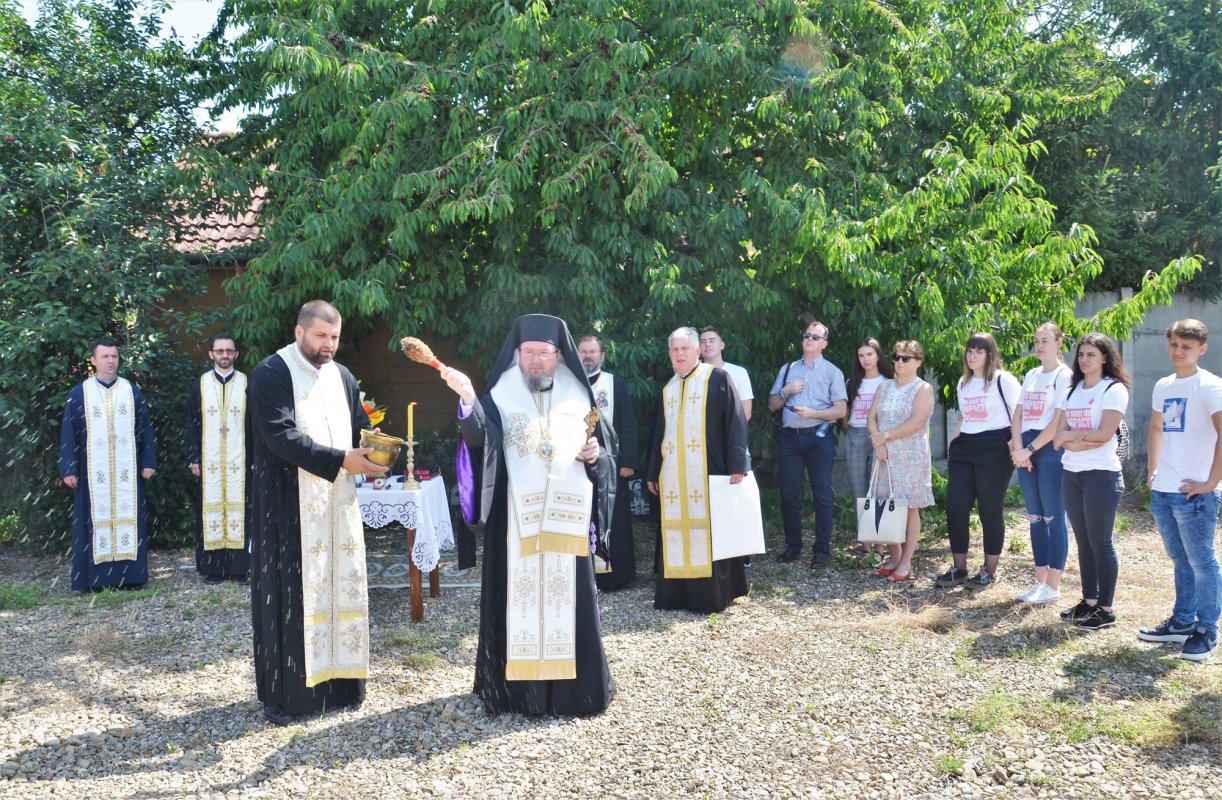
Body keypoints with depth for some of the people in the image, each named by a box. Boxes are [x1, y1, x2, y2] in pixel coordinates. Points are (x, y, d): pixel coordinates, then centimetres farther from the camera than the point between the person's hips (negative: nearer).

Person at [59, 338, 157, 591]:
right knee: (96, 518, 0)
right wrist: (68, 470, -3)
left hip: (127, 472, 1)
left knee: (128, 516, 2)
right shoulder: (79, 394, 5)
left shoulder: (133, 392, 8)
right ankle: (94, 577, 5)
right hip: (93, 472, -1)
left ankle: (130, 574, 6)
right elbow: (68, 434, 4)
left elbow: (145, 429, 8)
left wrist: (148, 462, 1)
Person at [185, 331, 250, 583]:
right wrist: (193, 459, -1)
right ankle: (213, 568, 6)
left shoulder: (246, 385, 5)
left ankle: (239, 567, 5)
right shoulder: (200, 386, 8)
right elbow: (192, 425, 7)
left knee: (239, 511, -1)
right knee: (210, 510, 1)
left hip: (239, 462, -1)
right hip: (209, 462, 1)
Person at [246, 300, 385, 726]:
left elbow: (359, 427, 13)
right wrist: (339, 460, -25)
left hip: (338, 503, 6)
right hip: (288, 503, -6)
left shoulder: (342, 377, 12)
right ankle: (283, 691, 8)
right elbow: (281, 435, -19)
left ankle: (337, 678, 18)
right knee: (289, 592, -2)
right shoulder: (271, 374, -8)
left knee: (341, 584, 8)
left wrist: (371, 451, -10)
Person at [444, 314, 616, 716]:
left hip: (566, 516, 2)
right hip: (517, 517, -2)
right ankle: (517, 686, 11)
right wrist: (467, 399, -36)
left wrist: (596, 455, -6)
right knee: (517, 595, 0)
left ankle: (572, 686, 17)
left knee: (569, 596, 5)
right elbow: (479, 436, -18)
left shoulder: (578, 397, 10)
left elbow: (607, 448, 17)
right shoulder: (502, 395, 2)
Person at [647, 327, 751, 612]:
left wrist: (736, 465, -14)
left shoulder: (717, 379, -1)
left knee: (709, 531, -2)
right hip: (673, 475, 5)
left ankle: (713, 594, 6)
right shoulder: (668, 389, 16)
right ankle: (677, 593, 11)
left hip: (708, 472, -5)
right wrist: (654, 473, 18)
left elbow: (736, 421, -7)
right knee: (676, 533, 5)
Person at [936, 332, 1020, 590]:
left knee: (990, 511, 1)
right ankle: (959, 569, 14)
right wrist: (953, 444, 18)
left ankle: (989, 572, 14)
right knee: (955, 509, 2)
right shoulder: (963, 382, 16)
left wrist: (1014, 447, -18)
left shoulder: (1004, 381, -5)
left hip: (994, 451, -6)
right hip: (963, 450, 7)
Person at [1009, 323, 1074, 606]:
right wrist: (1018, 448, -4)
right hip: (1026, 450, 7)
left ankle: (1053, 585, 4)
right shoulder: (1031, 375, 15)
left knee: (1053, 516, -2)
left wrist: (1030, 449, -15)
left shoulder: (1064, 375, -6)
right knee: (1035, 517, 10)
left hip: (1051, 448, -7)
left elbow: (1058, 422, -14)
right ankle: (1040, 580, 17)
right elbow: (1017, 415, 10)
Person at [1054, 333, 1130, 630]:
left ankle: (1106, 609, 7)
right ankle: (1088, 601, 20)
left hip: (1102, 474, -7)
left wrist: (1070, 435, -5)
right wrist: (1079, 442, -14)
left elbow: (1104, 434, -16)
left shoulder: (1114, 389, -6)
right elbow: (1059, 438, 6)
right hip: (1071, 474, 7)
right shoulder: (1072, 391, 14)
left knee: (1100, 542, -2)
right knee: (1083, 541, 11)